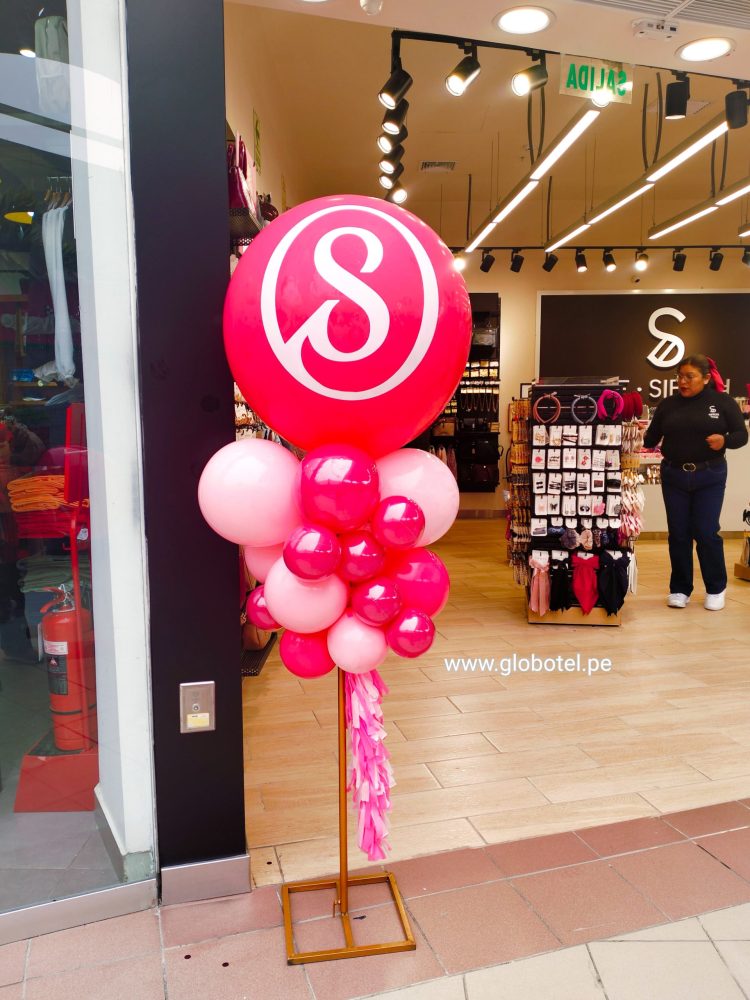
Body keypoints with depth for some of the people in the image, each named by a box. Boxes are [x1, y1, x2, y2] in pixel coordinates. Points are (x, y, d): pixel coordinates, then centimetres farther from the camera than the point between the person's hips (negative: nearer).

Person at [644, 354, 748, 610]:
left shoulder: (723, 402, -2)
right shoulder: (667, 404, 4)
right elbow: (651, 439, 5)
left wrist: (724, 440, -22)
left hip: (709, 476, -2)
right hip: (674, 476, 2)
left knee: (706, 532, -2)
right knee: (678, 534, 7)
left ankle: (716, 588, 18)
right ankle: (680, 589, 20)